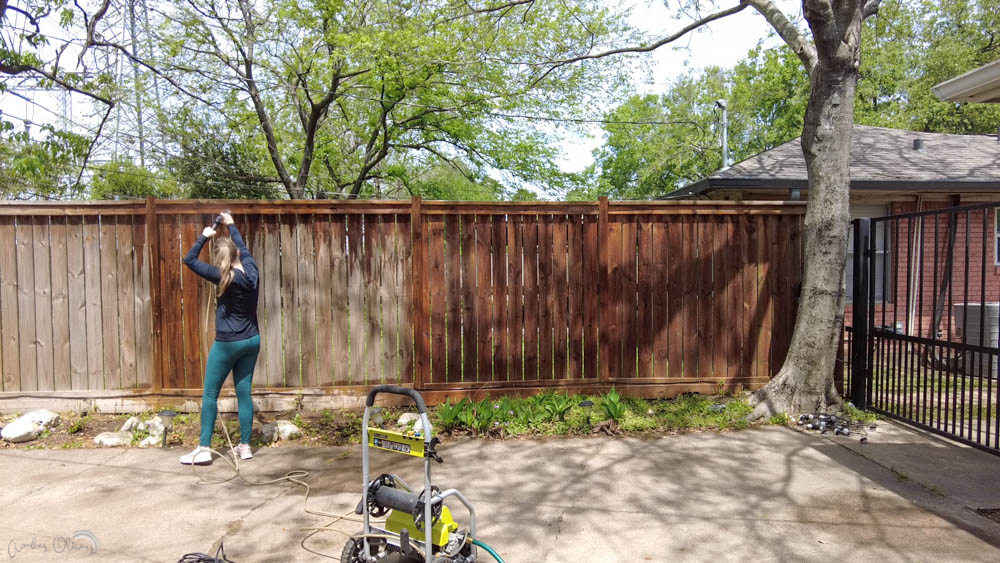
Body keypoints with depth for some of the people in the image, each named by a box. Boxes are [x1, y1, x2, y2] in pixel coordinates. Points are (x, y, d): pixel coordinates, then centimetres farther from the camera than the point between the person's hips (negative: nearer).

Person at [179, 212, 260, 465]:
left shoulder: (224, 277, -16)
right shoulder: (252, 270, -1)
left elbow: (189, 259, -10)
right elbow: (243, 247, 19)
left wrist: (204, 236, 1)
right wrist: (231, 224, 31)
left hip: (227, 343, -6)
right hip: (252, 341, 6)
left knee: (209, 394, 5)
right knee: (244, 393, 10)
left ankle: (203, 449, 7)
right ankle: (245, 446, 14)